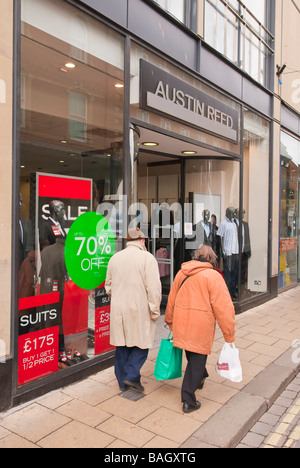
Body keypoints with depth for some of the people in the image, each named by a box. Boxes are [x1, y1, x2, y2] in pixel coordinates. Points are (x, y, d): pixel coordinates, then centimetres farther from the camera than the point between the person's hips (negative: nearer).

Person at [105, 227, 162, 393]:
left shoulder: (115, 258, 8)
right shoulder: (147, 258, -9)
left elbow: (108, 286, 15)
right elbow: (153, 288, -14)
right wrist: (155, 310, -8)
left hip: (118, 309, 5)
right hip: (139, 310, -5)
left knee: (122, 345, 13)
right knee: (141, 343, 9)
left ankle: (122, 381, 23)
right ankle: (131, 375, 2)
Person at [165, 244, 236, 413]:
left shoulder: (181, 274, 8)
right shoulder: (213, 276, -11)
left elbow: (171, 301, 15)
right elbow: (223, 308, -14)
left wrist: (171, 323, 27)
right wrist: (230, 336, -8)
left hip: (182, 326, 6)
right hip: (201, 328, -6)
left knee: (193, 357, 26)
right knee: (196, 361, 6)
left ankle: (200, 378, 49)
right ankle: (189, 401, 13)